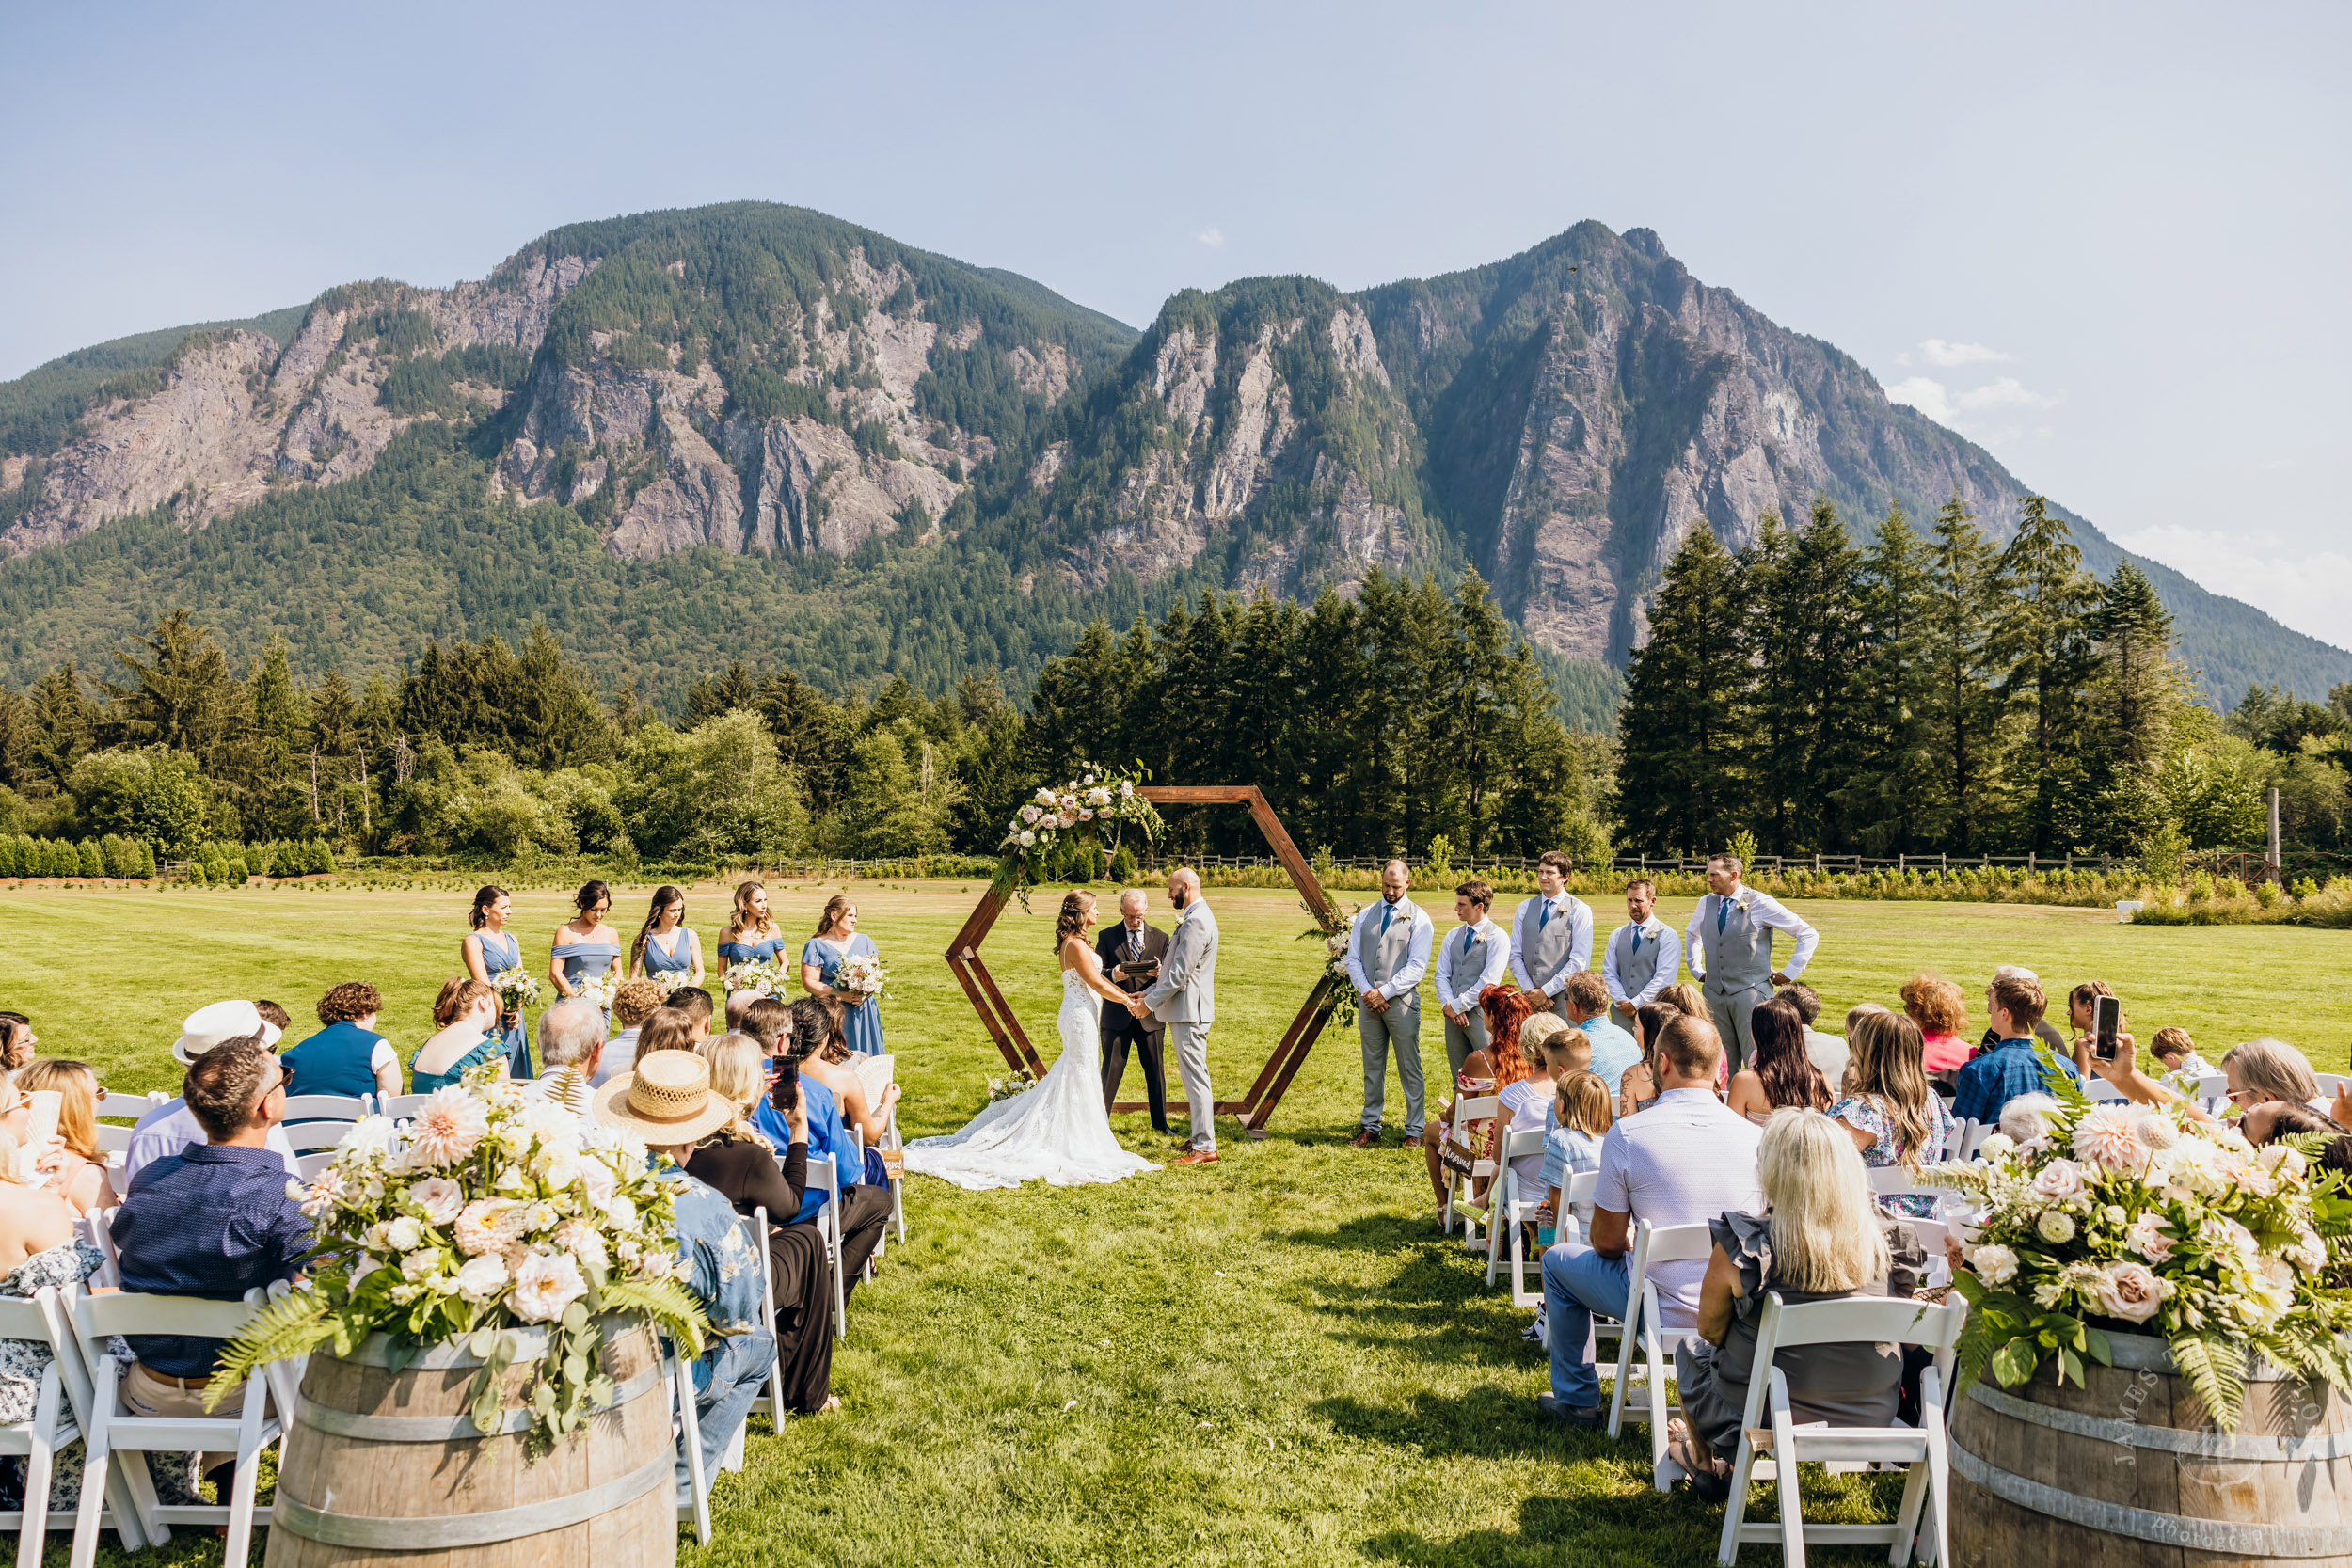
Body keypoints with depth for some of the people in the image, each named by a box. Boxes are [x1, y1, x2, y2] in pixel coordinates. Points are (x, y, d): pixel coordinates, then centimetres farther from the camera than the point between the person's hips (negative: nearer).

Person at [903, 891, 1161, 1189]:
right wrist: (1127, 1000, -8)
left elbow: (1096, 978, 18)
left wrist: (1125, 994, 13)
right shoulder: (1076, 944, -19)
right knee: (1080, 1078, -3)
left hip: (1082, 1014, 10)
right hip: (1081, 1015, -10)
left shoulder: (1075, 942, 13)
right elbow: (1097, 983, -18)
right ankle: (1075, 1145, 4)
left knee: (1079, 1076, 15)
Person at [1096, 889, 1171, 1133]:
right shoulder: (1108, 936, 3)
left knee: (1156, 1071, 8)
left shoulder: (1160, 938, 7)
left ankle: (1160, 1123, 21)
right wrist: (1112, 975, -24)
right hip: (1117, 1016, -2)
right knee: (1111, 1070, 2)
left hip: (1150, 1016, 2)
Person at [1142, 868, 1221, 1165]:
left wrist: (1150, 1003, -14)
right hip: (1186, 1010, 11)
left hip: (1189, 1011, -11)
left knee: (1196, 1079, -7)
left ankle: (1204, 1148, -4)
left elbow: (1180, 973, -22)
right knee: (1193, 1077, 17)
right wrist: (1148, 993, 14)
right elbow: (1177, 968, 20)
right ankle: (1199, 1136, 26)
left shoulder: (1196, 922, -19)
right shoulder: (1194, 918, 16)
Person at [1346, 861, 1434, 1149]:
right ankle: (1370, 1127, 17)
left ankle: (1414, 1131, 6)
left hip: (1401, 1001, -4)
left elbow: (1417, 966, -8)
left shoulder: (1418, 918, -1)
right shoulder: (1365, 915, 12)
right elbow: (1353, 958, 9)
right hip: (1368, 1000, 4)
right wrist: (1366, 991, -7)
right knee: (1372, 1067, 10)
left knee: (1409, 1068, -1)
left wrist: (1384, 992, -12)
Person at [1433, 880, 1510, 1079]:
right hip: (1454, 1013, 6)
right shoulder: (1452, 936, 14)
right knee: (1459, 1077, 8)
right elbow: (1441, 975, 11)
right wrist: (1448, 1005, -6)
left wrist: (1457, 1005, -11)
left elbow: (1489, 980, -13)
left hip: (1481, 1013, -6)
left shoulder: (1497, 937, -5)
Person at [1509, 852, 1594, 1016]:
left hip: (1564, 1000, -3)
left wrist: (1546, 991, -11)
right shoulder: (1525, 907, 12)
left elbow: (1579, 961, -7)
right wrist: (1530, 990, -3)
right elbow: (1515, 955, 10)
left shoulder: (1579, 910, 0)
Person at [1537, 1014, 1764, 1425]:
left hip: (1665, 1311, -4)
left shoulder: (1626, 1135, -17)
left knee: (1557, 1260, 21)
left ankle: (1577, 1399, 29)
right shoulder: (1754, 1137, -7)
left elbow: (1606, 1242, -8)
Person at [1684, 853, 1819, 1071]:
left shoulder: (1761, 903, -5)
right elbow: (1692, 936, 32)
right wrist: (1697, 970, 21)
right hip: (1714, 993, 5)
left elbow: (1809, 935, -1)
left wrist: (1789, 973, -2)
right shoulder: (1706, 903, 10)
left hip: (1751, 993, -5)